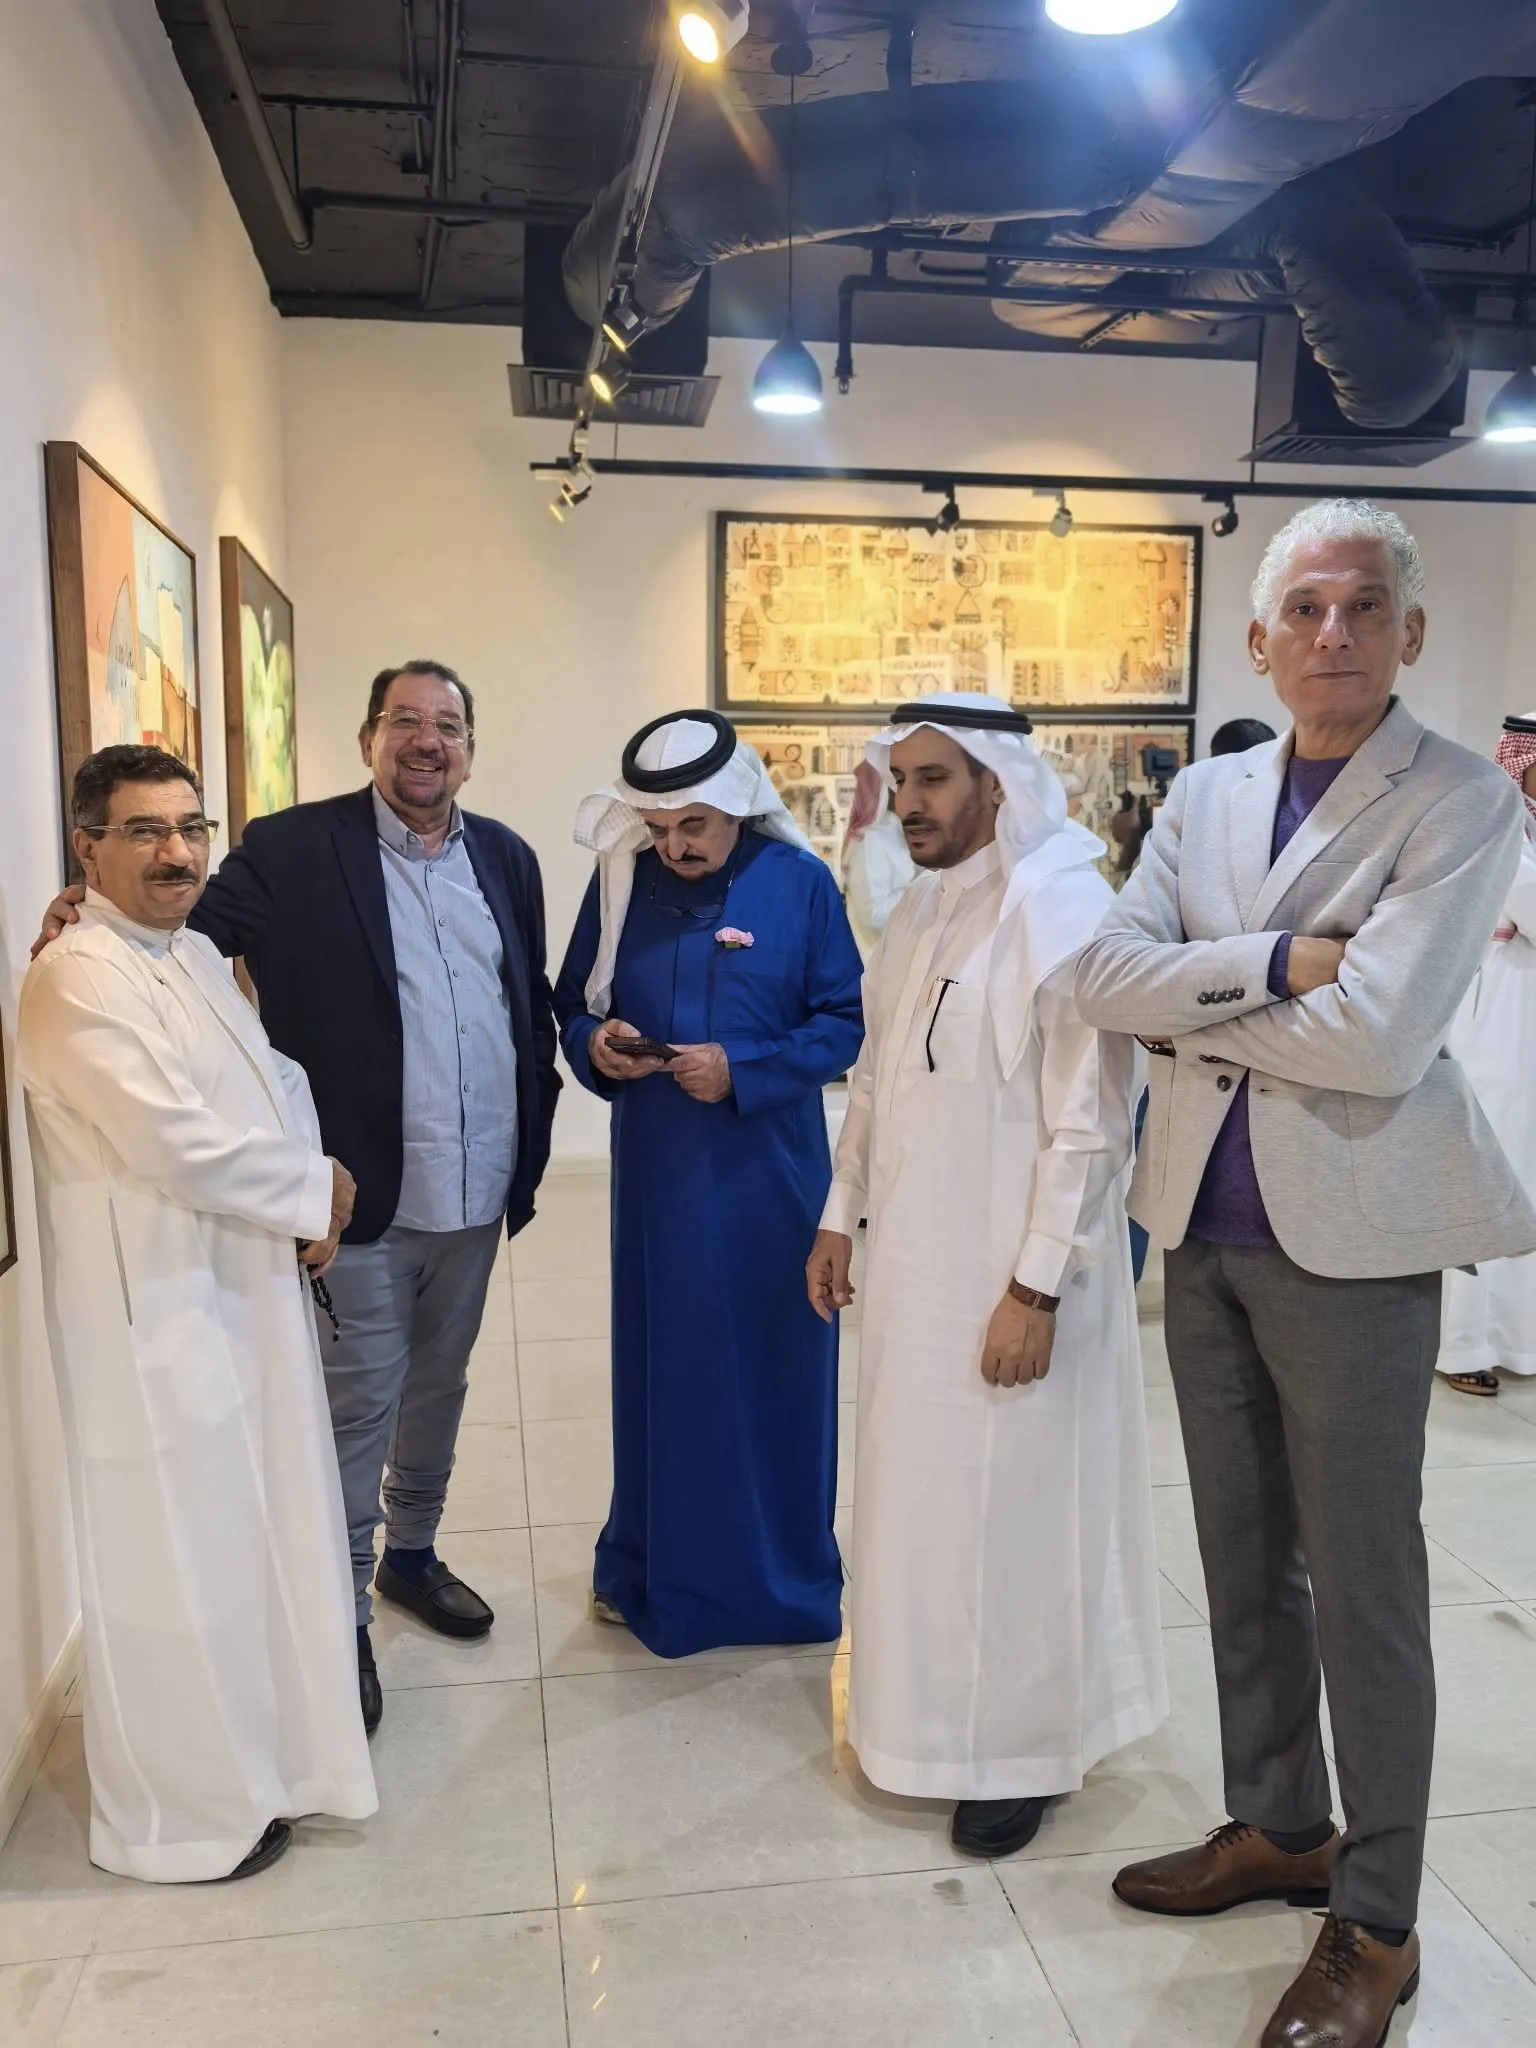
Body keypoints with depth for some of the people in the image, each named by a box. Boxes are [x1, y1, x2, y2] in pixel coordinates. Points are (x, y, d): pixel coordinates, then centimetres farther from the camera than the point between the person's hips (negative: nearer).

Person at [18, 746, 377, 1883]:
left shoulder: (198, 956, 9)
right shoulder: (79, 980, -19)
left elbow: (279, 1075, 15)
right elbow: (180, 1145, -24)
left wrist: (314, 1176, -4)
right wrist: (314, 1192, -11)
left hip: (246, 1286, 9)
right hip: (157, 1311, -9)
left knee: (260, 1531, 22)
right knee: (175, 1564, 6)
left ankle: (256, 1743, 44)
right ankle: (182, 1812, 28)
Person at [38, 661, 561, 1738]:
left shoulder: (506, 858, 7)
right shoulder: (293, 850, -8)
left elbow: (536, 1006, 10)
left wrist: (530, 1148, 8)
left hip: (476, 1192, 5)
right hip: (364, 1196, -5)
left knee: (439, 1385, 21)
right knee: (357, 1407, 5)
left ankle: (413, 1552, 43)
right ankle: (343, 1618, 24)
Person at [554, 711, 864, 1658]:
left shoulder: (801, 881, -6)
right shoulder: (623, 881, 1)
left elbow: (845, 1020, -6)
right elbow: (574, 1007, 9)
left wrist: (744, 1070, -18)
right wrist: (595, 1044, -13)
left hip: (770, 1168, -2)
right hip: (658, 1167, 2)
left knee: (775, 1366, 9)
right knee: (659, 1363, 11)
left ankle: (782, 1572, 28)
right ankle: (655, 1562, 30)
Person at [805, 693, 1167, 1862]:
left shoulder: (1065, 914, -17)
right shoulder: (924, 909, 8)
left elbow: (1089, 1126, -19)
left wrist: (1037, 1288, -20)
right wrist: (841, 1217, 14)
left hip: (1011, 1274, -8)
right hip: (914, 1261, 8)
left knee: (1009, 1506, 6)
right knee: (920, 1492, 18)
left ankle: (1023, 1751, 26)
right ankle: (934, 1711, 38)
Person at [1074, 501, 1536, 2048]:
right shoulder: (1207, 795, 8)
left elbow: (1378, 1036, -20)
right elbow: (1107, 977, -4)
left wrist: (1195, 1015, -9)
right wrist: (1272, 962, -17)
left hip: (1346, 1237, -5)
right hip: (1205, 1226, 5)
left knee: (1361, 1587, 7)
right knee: (1244, 1560, 18)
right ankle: (1279, 1824, 40)